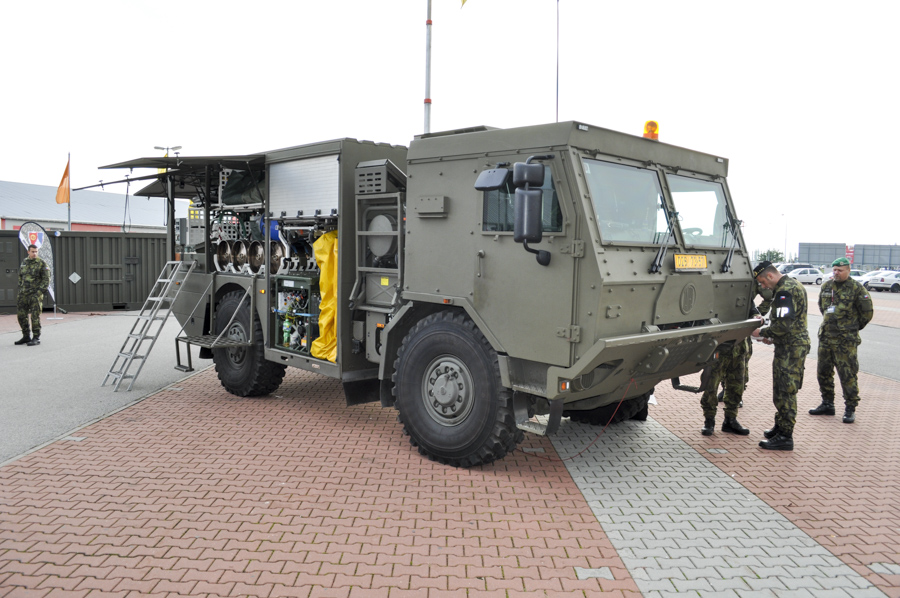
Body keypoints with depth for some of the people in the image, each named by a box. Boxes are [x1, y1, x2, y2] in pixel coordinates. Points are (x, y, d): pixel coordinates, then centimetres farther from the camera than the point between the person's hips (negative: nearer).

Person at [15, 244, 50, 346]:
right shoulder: (24, 263, 12)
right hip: (24, 294, 6)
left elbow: (46, 280, -7)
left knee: (35, 316, -6)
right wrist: (20, 290, 13)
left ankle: (36, 338, 1)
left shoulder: (42, 263, -5)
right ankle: (26, 336, 19)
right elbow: (20, 277, 20)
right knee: (21, 315, 8)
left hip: (35, 294, -6)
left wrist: (39, 292, -13)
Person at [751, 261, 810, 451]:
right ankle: (780, 427, 29)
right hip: (795, 344, 11)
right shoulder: (793, 285, 16)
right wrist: (772, 336, 16)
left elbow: (783, 325, -25)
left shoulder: (785, 291, -19)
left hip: (791, 348, -11)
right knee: (782, 390, 18)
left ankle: (785, 437, 0)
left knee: (785, 392, -5)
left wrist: (762, 332, -11)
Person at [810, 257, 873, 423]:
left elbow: (867, 312, -2)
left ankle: (850, 409, 8)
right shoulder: (826, 286, 8)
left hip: (845, 341, -6)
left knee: (847, 375, -3)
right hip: (825, 337, 6)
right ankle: (827, 405, 25)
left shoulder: (856, 288, -8)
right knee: (823, 372, 12)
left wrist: (854, 327, 8)